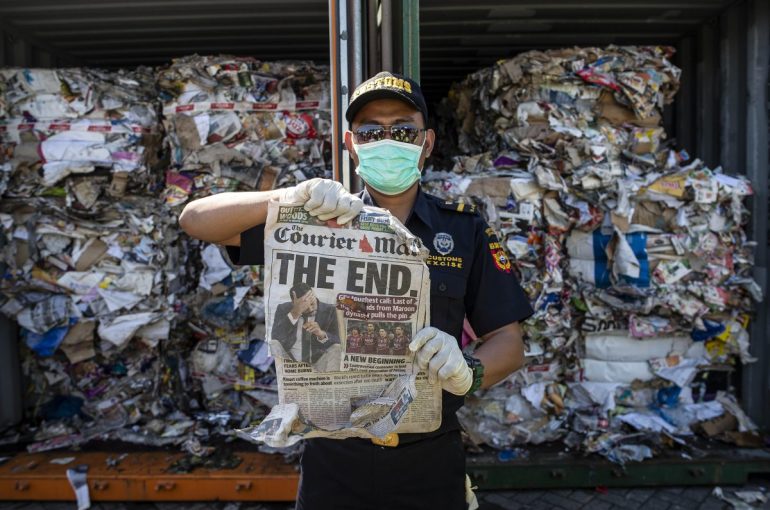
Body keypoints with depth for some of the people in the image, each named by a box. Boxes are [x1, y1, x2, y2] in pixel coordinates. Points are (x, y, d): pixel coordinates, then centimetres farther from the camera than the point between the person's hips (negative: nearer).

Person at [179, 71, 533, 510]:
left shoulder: (465, 229, -2)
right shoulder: (320, 220, -3)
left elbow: (509, 342, -2)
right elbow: (198, 219, -7)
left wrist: (468, 371, -25)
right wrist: (295, 196, -24)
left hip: (430, 460, 1)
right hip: (334, 458, 0)